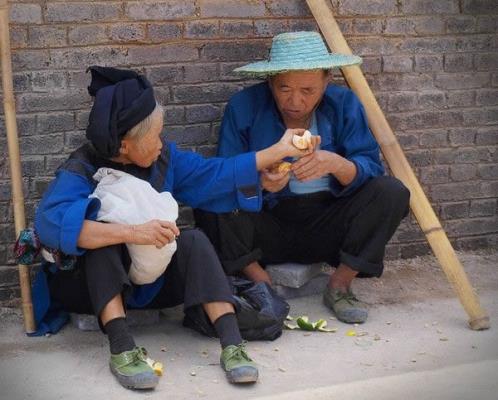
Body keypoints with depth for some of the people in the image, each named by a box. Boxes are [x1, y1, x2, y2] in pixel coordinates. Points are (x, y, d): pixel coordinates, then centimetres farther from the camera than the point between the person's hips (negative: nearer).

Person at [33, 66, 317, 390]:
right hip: (90, 286, -5)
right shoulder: (82, 171, -24)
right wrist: (133, 233, -49)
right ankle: (122, 349, -41)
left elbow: (215, 175, 2)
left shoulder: (163, 157, -5)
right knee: (102, 237, -32)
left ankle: (233, 345, -31)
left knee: (194, 241, -19)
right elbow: (51, 221, -43)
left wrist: (278, 151, -2)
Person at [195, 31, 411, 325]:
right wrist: (257, 181, -36)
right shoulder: (244, 107, -9)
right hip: (268, 228, -1)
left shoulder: (344, 103, -5)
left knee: (392, 192, -21)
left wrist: (337, 164, -34)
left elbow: (372, 169, -12)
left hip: (327, 227, 2)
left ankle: (340, 284, -7)